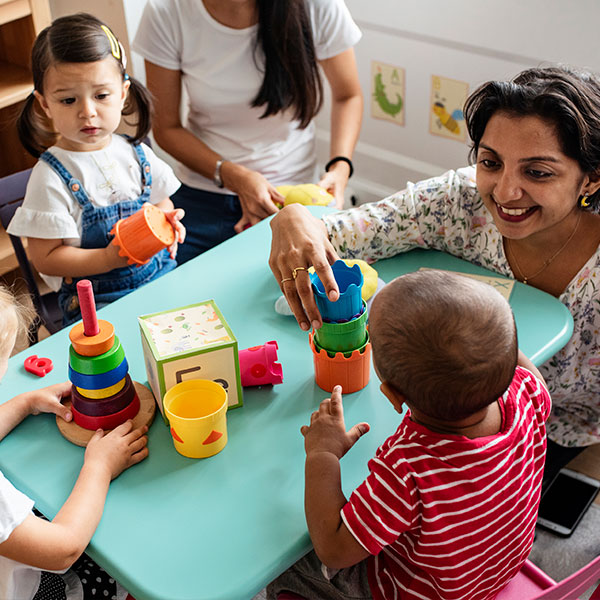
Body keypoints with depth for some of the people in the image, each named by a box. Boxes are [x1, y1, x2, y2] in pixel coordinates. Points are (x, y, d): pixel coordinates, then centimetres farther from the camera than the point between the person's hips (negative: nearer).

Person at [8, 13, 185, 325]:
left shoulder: (136, 154, 6)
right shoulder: (51, 178, -10)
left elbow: (163, 205, 21)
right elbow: (46, 259, -10)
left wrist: (170, 224, -3)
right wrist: (109, 258, -22)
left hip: (162, 277, 5)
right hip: (96, 300, -5)